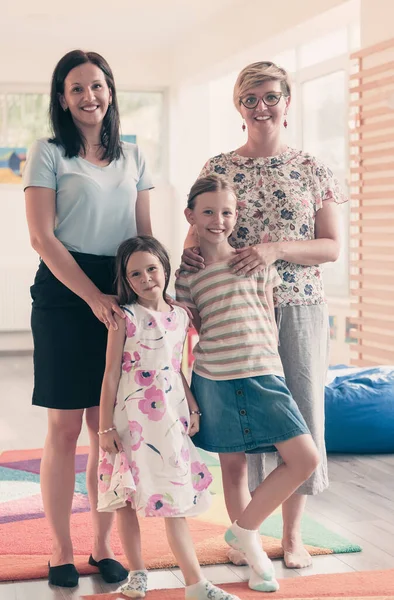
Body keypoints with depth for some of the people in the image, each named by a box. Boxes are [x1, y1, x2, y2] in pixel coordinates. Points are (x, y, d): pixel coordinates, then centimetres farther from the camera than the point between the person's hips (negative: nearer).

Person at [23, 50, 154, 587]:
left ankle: (103, 545, 18)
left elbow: (145, 234, 15)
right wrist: (93, 297, -16)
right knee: (65, 426, -1)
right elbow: (42, 236, -8)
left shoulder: (132, 158, 13)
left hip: (121, 295, 4)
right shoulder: (49, 154, 1)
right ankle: (61, 551, 11)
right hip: (65, 295, -3)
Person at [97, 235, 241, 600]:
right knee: (128, 499, 4)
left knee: (175, 500, 6)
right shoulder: (125, 317, -7)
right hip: (132, 418, -4)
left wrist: (193, 409, 12)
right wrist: (105, 426, -9)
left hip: (171, 417, 4)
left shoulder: (180, 316, 7)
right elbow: (111, 373, -7)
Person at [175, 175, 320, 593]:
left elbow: (269, 321, 11)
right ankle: (254, 554, 25)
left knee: (305, 459, -6)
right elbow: (199, 331, 6)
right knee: (233, 465, 8)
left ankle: (243, 530, 10)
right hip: (214, 381, -2)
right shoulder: (187, 275, 3)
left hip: (262, 376, 2)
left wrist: (266, 364, 7)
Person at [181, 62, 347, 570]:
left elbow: (331, 245, -1)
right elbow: (198, 234, 9)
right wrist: (190, 252, -16)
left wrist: (275, 250, -17)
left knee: (301, 412, 3)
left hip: (299, 307, 0)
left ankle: (292, 533, 19)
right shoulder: (217, 169, 5)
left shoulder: (311, 169, 3)